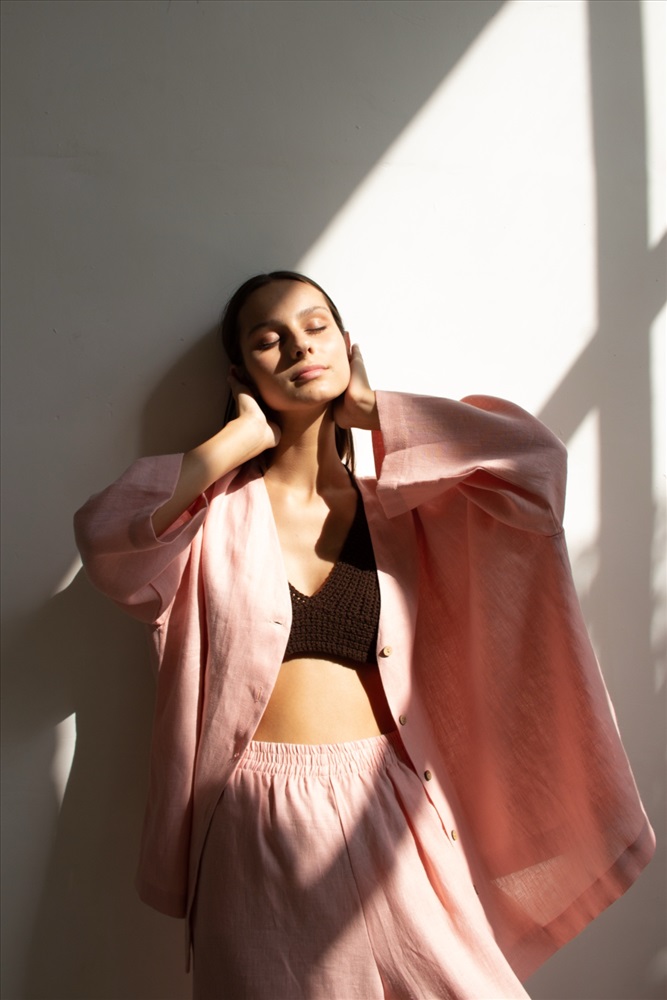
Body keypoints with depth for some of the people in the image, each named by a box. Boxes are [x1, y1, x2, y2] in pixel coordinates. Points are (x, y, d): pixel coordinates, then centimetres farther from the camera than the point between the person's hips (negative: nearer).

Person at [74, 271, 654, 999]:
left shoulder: (398, 506, 4)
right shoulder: (212, 502, -1)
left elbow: (533, 454, -10)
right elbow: (102, 531, -20)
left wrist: (373, 411, -5)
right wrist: (245, 434, -13)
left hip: (383, 810, 2)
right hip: (258, 829, -1)